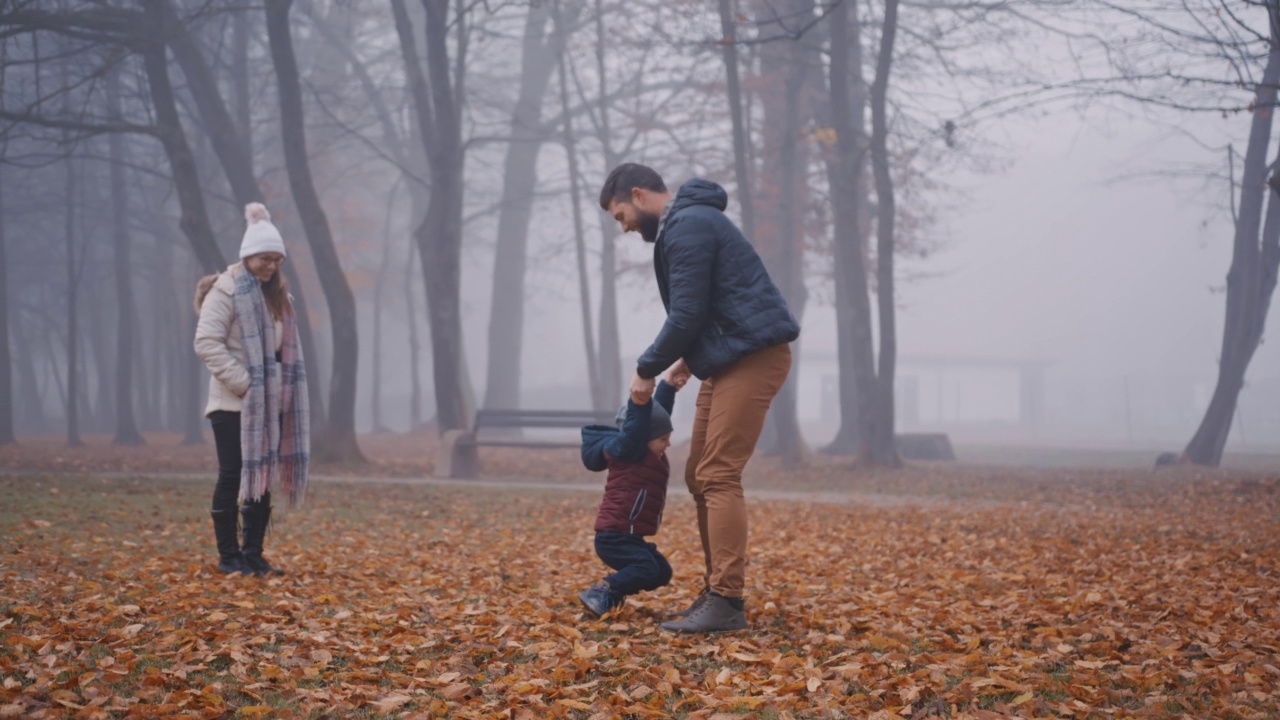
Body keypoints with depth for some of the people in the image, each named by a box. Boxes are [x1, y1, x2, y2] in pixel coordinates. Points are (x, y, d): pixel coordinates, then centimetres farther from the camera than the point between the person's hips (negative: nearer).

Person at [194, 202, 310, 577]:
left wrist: (284, 386, 9)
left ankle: (253, 554, 15)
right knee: (232, 476, -3)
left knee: (261, 477, 8)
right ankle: (229, 556, 5)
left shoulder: (277, 294, 14)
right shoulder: (226, 290, -9)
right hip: (233, 403, -7)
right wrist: (243, 383, -19)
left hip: (268, 403, 7)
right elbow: (206, 342, -16)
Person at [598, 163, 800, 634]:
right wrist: (688, 359, 18)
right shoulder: (687, 222, 19)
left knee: (718, 477, -14)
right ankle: (717, 590, 15)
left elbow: (686, 313, -17)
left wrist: (646, 370, -5)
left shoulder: (687, 225, -13)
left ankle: (727, 603, -15)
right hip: (730, 359, 10)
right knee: (700, 477, 11)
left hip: (753, 357, -10)